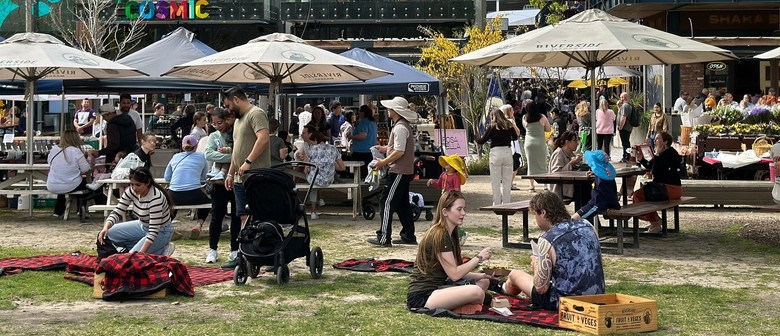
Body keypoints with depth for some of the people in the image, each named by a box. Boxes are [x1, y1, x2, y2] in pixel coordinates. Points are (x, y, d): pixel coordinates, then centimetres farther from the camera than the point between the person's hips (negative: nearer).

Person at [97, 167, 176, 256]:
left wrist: (140, 253, -39)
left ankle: (162, 250, 0)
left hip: (160, 231, -8)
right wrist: (106, 227, -31)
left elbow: (153, 231, -34)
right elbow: (117, 212, -11)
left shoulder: (156, 198, -33)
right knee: (109, 233, -4)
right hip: (142, 226, 8)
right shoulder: (132, 191, -13)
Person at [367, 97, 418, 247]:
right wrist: (385, 149, 19)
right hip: (405, 171, 11)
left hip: (398, 171, -11)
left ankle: (384, 238, -8)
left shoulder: (400, 127, -17)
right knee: (402, 204, 15)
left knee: (387, 202, -8)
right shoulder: (404, 125, 16)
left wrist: (383, 162, -15)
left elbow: (399, 151, -22)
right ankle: (408, 236, 19)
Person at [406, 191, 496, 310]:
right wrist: (479, 258, -9)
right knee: (475, 292, -27)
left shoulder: (450, 235, 15)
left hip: (437, 287, 10)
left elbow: (454, 271, 12)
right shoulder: (439, 236, -16)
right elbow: (454, 274, -18)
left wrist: (481, 275, 1)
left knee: (483, 282, 17)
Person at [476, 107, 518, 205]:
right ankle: (506, 203, 13)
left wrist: (477, 139, 20)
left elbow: (482, 141, -1)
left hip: (496, 152, -4)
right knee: (507, 181, 11)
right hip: (508, 152, 4)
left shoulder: (493, 127, -6)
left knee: (495, 182, 4)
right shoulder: (509, 125, 4)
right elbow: (515, 137, 18)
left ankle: (497, 204, 4)